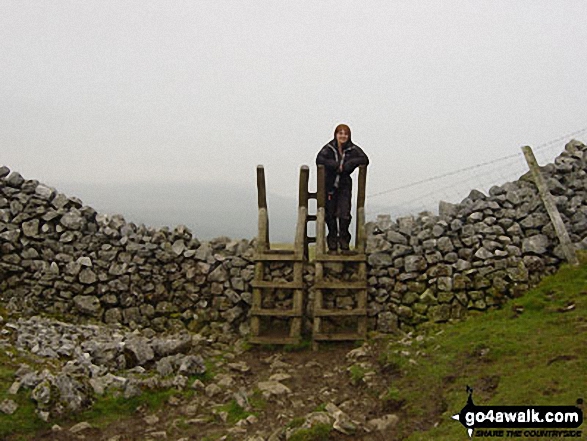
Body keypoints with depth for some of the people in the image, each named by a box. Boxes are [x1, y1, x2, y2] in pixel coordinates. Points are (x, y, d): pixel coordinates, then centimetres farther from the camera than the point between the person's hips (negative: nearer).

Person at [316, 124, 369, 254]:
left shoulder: (352, 149, -1)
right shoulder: (329, 148, -5)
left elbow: (365, 159, -12)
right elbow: (319, 159, -19)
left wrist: (347, 164, -21)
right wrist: (336, 165, -23)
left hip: (344, 186, 0)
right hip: (329, 187, 0)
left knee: (344, 215, -10)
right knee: (330, 216, 5)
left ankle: (344, 243, 6)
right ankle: (332, 246, 18)